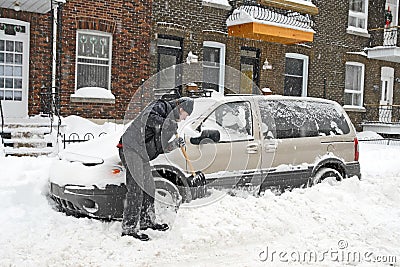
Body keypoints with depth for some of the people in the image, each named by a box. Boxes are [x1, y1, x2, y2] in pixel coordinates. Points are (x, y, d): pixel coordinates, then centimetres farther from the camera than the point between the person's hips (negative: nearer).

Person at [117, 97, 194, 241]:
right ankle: (129, 228, -8)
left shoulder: (169, 118, 22)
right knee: (136, 189, -12)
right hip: (131, 148, -10)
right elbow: (150, 118, -29)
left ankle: (147, 221, 32)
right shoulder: (162, 106, -5)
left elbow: (161, 147, 19)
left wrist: (176, 144, 3)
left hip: (140, 153, 10)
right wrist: (170, 124, -26)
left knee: (148, 187, 17)